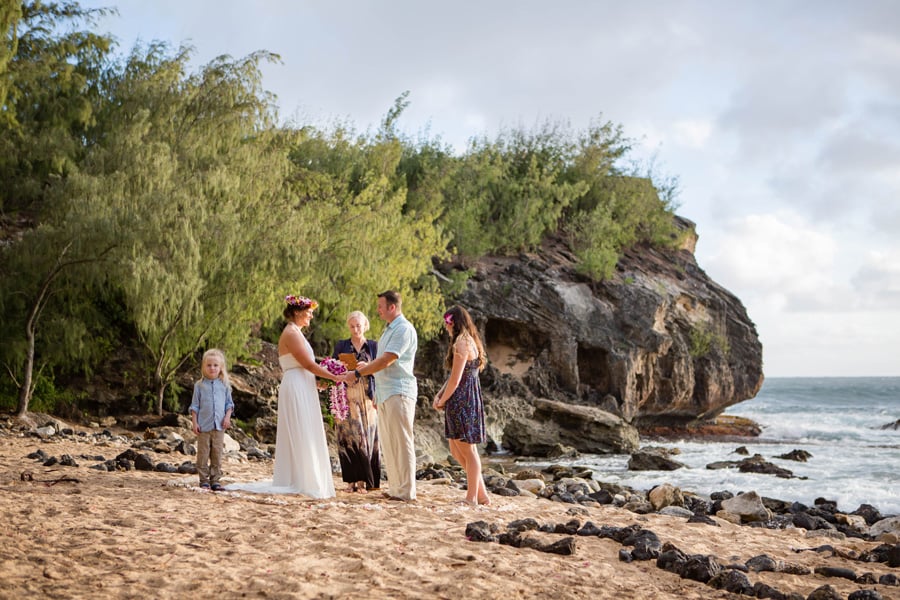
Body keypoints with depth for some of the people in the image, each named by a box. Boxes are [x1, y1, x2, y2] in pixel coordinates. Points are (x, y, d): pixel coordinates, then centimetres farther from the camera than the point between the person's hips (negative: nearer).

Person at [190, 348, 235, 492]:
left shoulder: (224, 385, 7)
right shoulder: (199, 385, 2)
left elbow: (229, 403, 12)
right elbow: (194, 406, 4)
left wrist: (227, 417, -3)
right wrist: (194, 422, -3)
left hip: (219, 426, 2)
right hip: (203, 426, -2)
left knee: (217, 453, 3)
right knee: (203, 453, 1)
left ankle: (215, 480, 8)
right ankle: (204, 480, 6)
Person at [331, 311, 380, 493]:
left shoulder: (374, 346, 11)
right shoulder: (341, 346, 12)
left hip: (367, 398, 0)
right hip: (347, 397, 0)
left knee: (367, 436, -5)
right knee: (348, 437, -6)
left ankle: (364, 480, -2)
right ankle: (352, 480, -4)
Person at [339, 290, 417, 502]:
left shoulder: (404, 329, -12)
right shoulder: (389, 330, 20)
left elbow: (386, 360, -18)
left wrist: (357, 373, -16)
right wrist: (364, 367, 11)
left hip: (399, 392, -10)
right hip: (385, 393, 10)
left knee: (401, 442, -8)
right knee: (388, 443, 10)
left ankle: (406, 491, -6)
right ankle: (395, 488, 15)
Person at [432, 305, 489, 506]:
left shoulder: (462, 343, -15)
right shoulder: (469, 341, 17)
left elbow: (455, 380, -17)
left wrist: (442, 401, -4)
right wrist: (438, 395, 9)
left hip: (462, 401, -10)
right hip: (465, 400, 10)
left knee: (467, 450, -2)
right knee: (456, 451, 13)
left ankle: (472, 498, 5)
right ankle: (481, 493, 16)